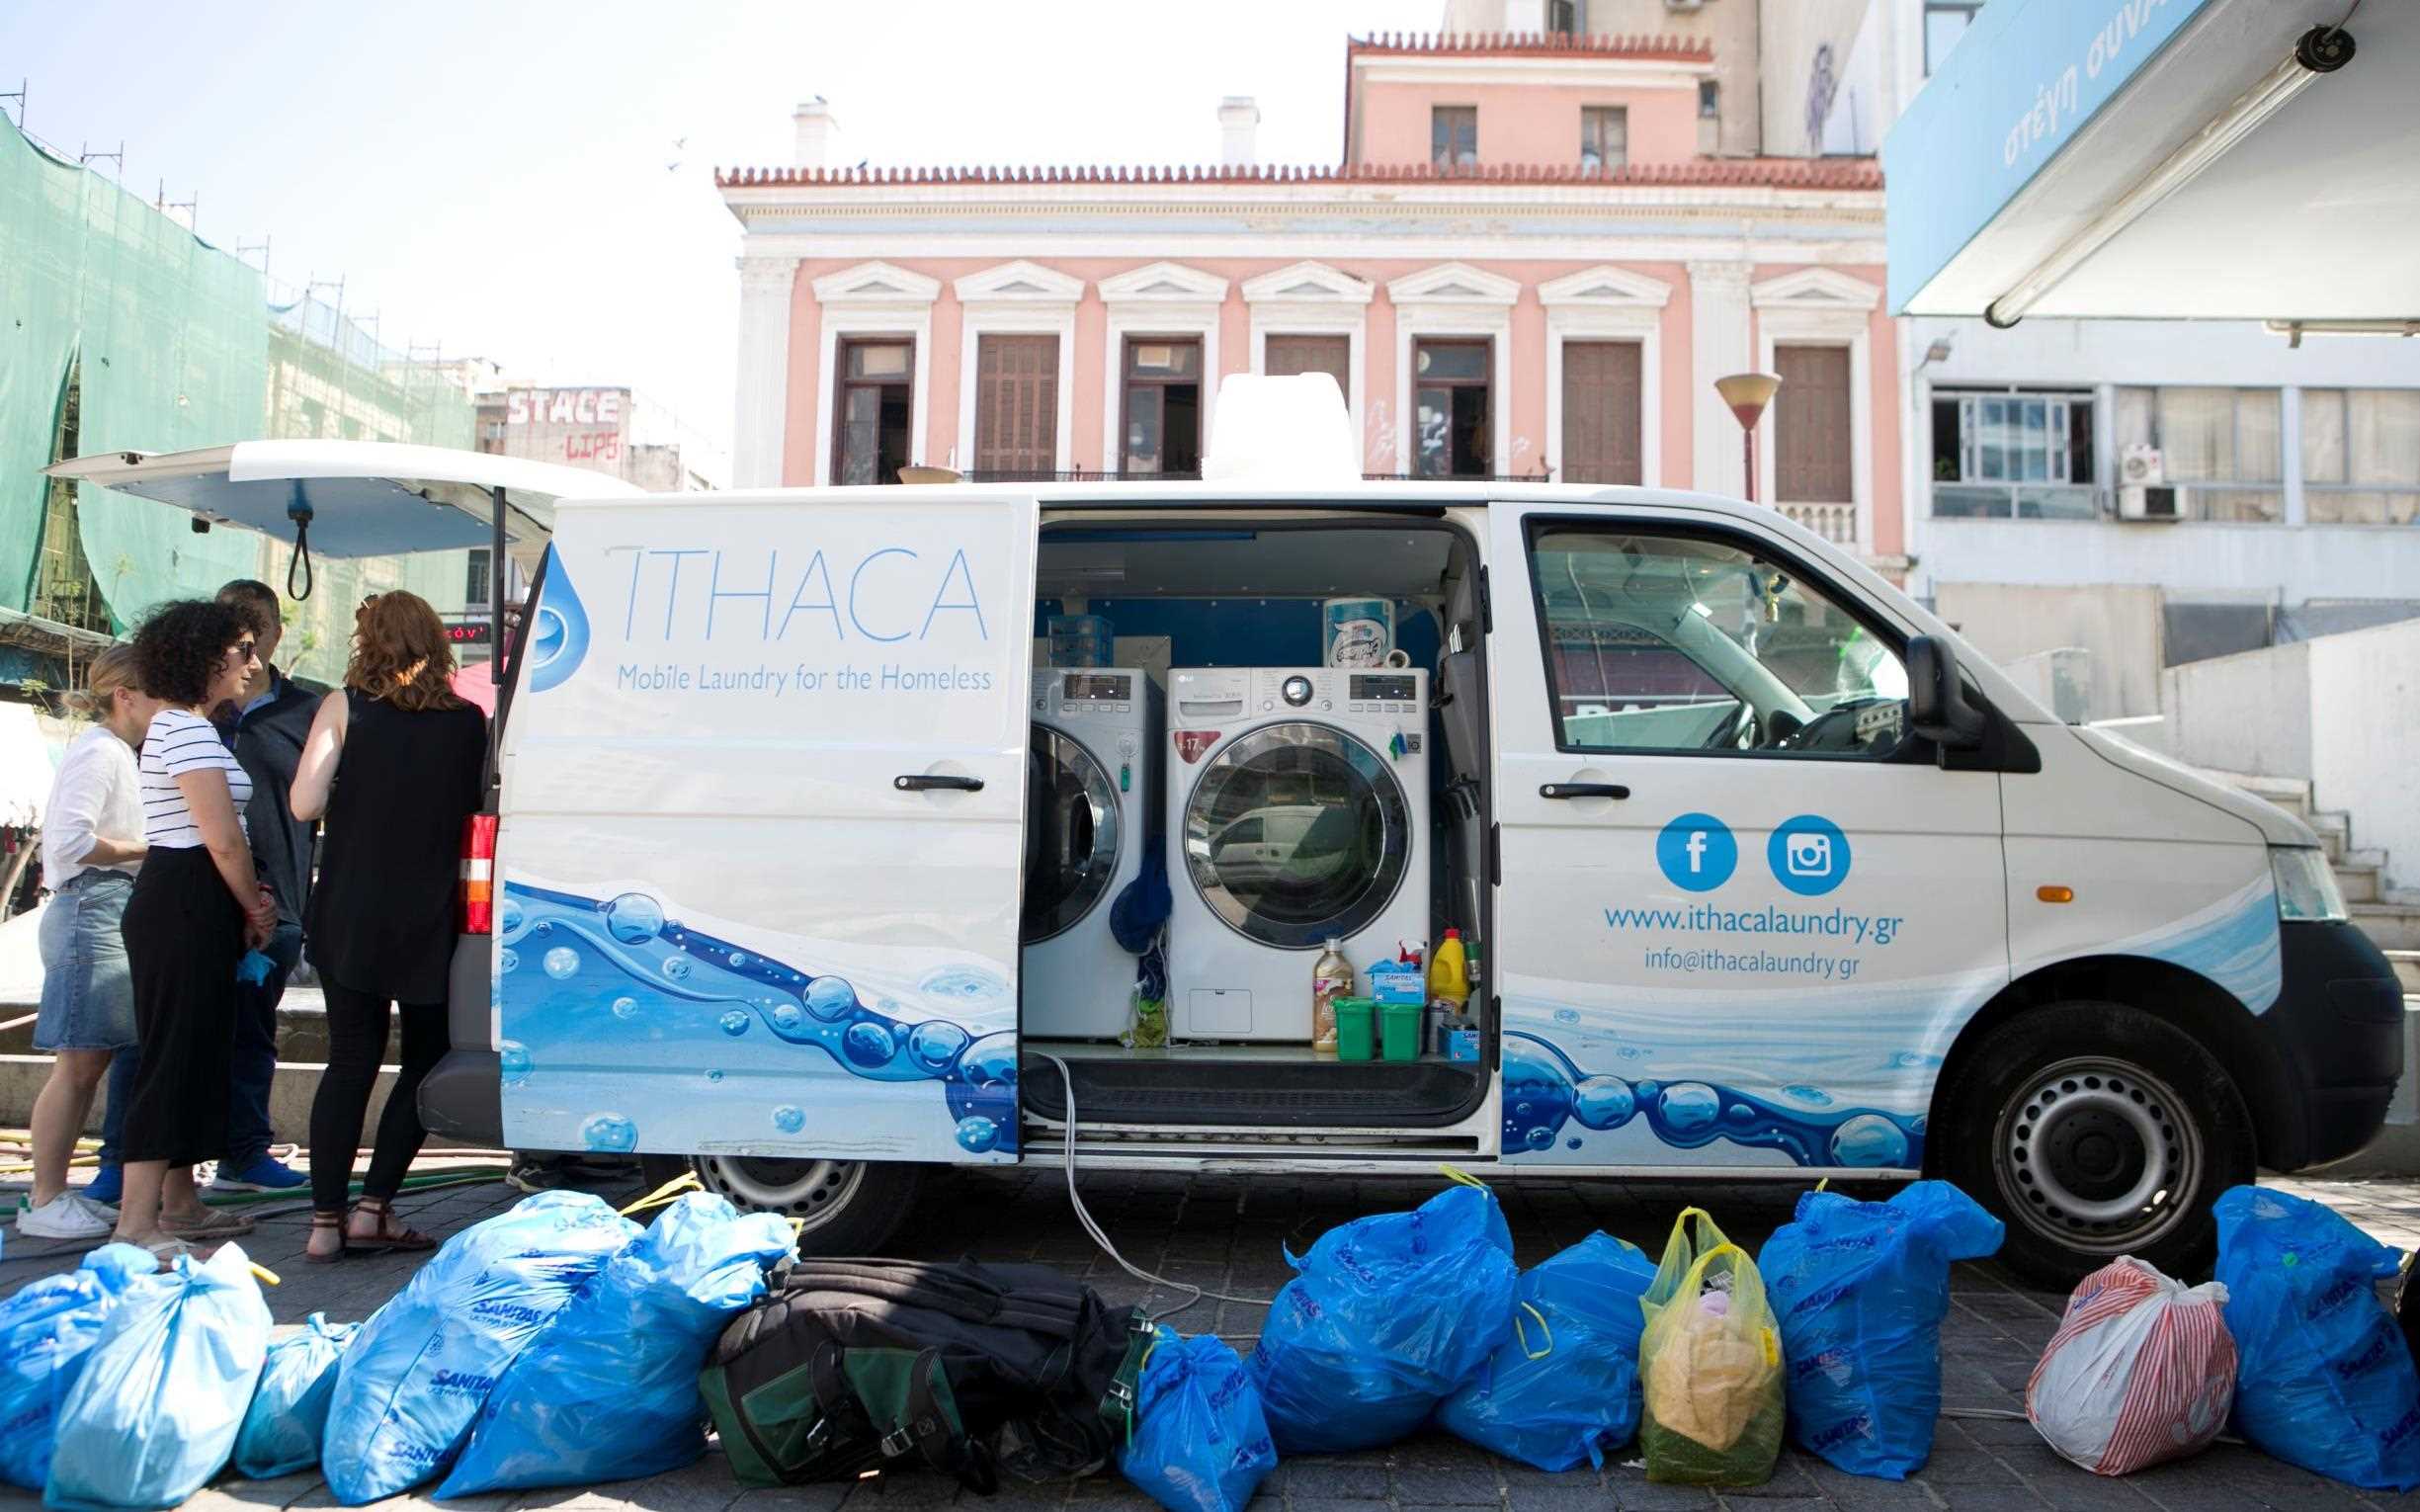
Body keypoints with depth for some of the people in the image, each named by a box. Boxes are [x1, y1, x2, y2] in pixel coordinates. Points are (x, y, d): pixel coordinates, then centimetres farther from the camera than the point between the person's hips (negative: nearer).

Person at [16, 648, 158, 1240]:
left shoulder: (116, 753, 20)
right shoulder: (98, 751, -10)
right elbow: (72, 841, -20)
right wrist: (148, 848, -11)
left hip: (111, 914, 10)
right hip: (92, 910, -10)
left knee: (91, 1062, 10)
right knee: (78, 1063, -7)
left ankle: (53, 1192, 16)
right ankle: (45, 1202, -1)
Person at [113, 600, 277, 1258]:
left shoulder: (180, 726, 19)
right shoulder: (187, 729, -14)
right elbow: (224, 839, -18)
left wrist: (251, 901, 6)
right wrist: (254, 908, -5)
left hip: (185, 905, 11)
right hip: (185, 906, -11)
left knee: (196, 1052, 15)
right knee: (174, 1054, -8)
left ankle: (178, 1203, 25)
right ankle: (137, 1223, -5)